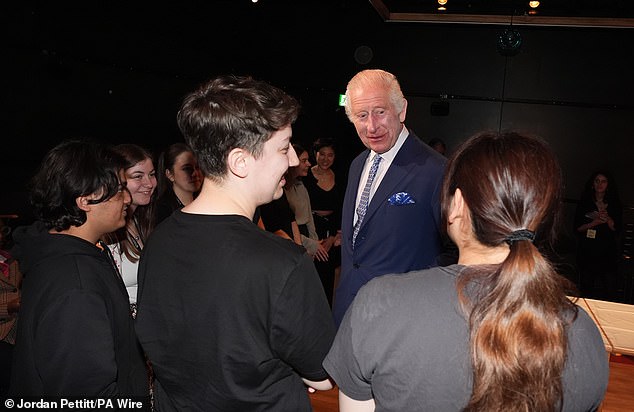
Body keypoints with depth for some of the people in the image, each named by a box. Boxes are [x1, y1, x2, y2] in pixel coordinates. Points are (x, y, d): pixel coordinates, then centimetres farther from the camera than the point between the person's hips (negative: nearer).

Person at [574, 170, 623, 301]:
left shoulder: (615, 204, 7)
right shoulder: (583, 203, 5)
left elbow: (617, 229, 3)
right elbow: (577, 227, 1)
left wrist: (608, 218, -15)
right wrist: (594, 222, -14)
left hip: (608, 252, 0)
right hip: (587, 251, 0)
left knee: (609, 289, -5)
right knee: (587, 287, 2)